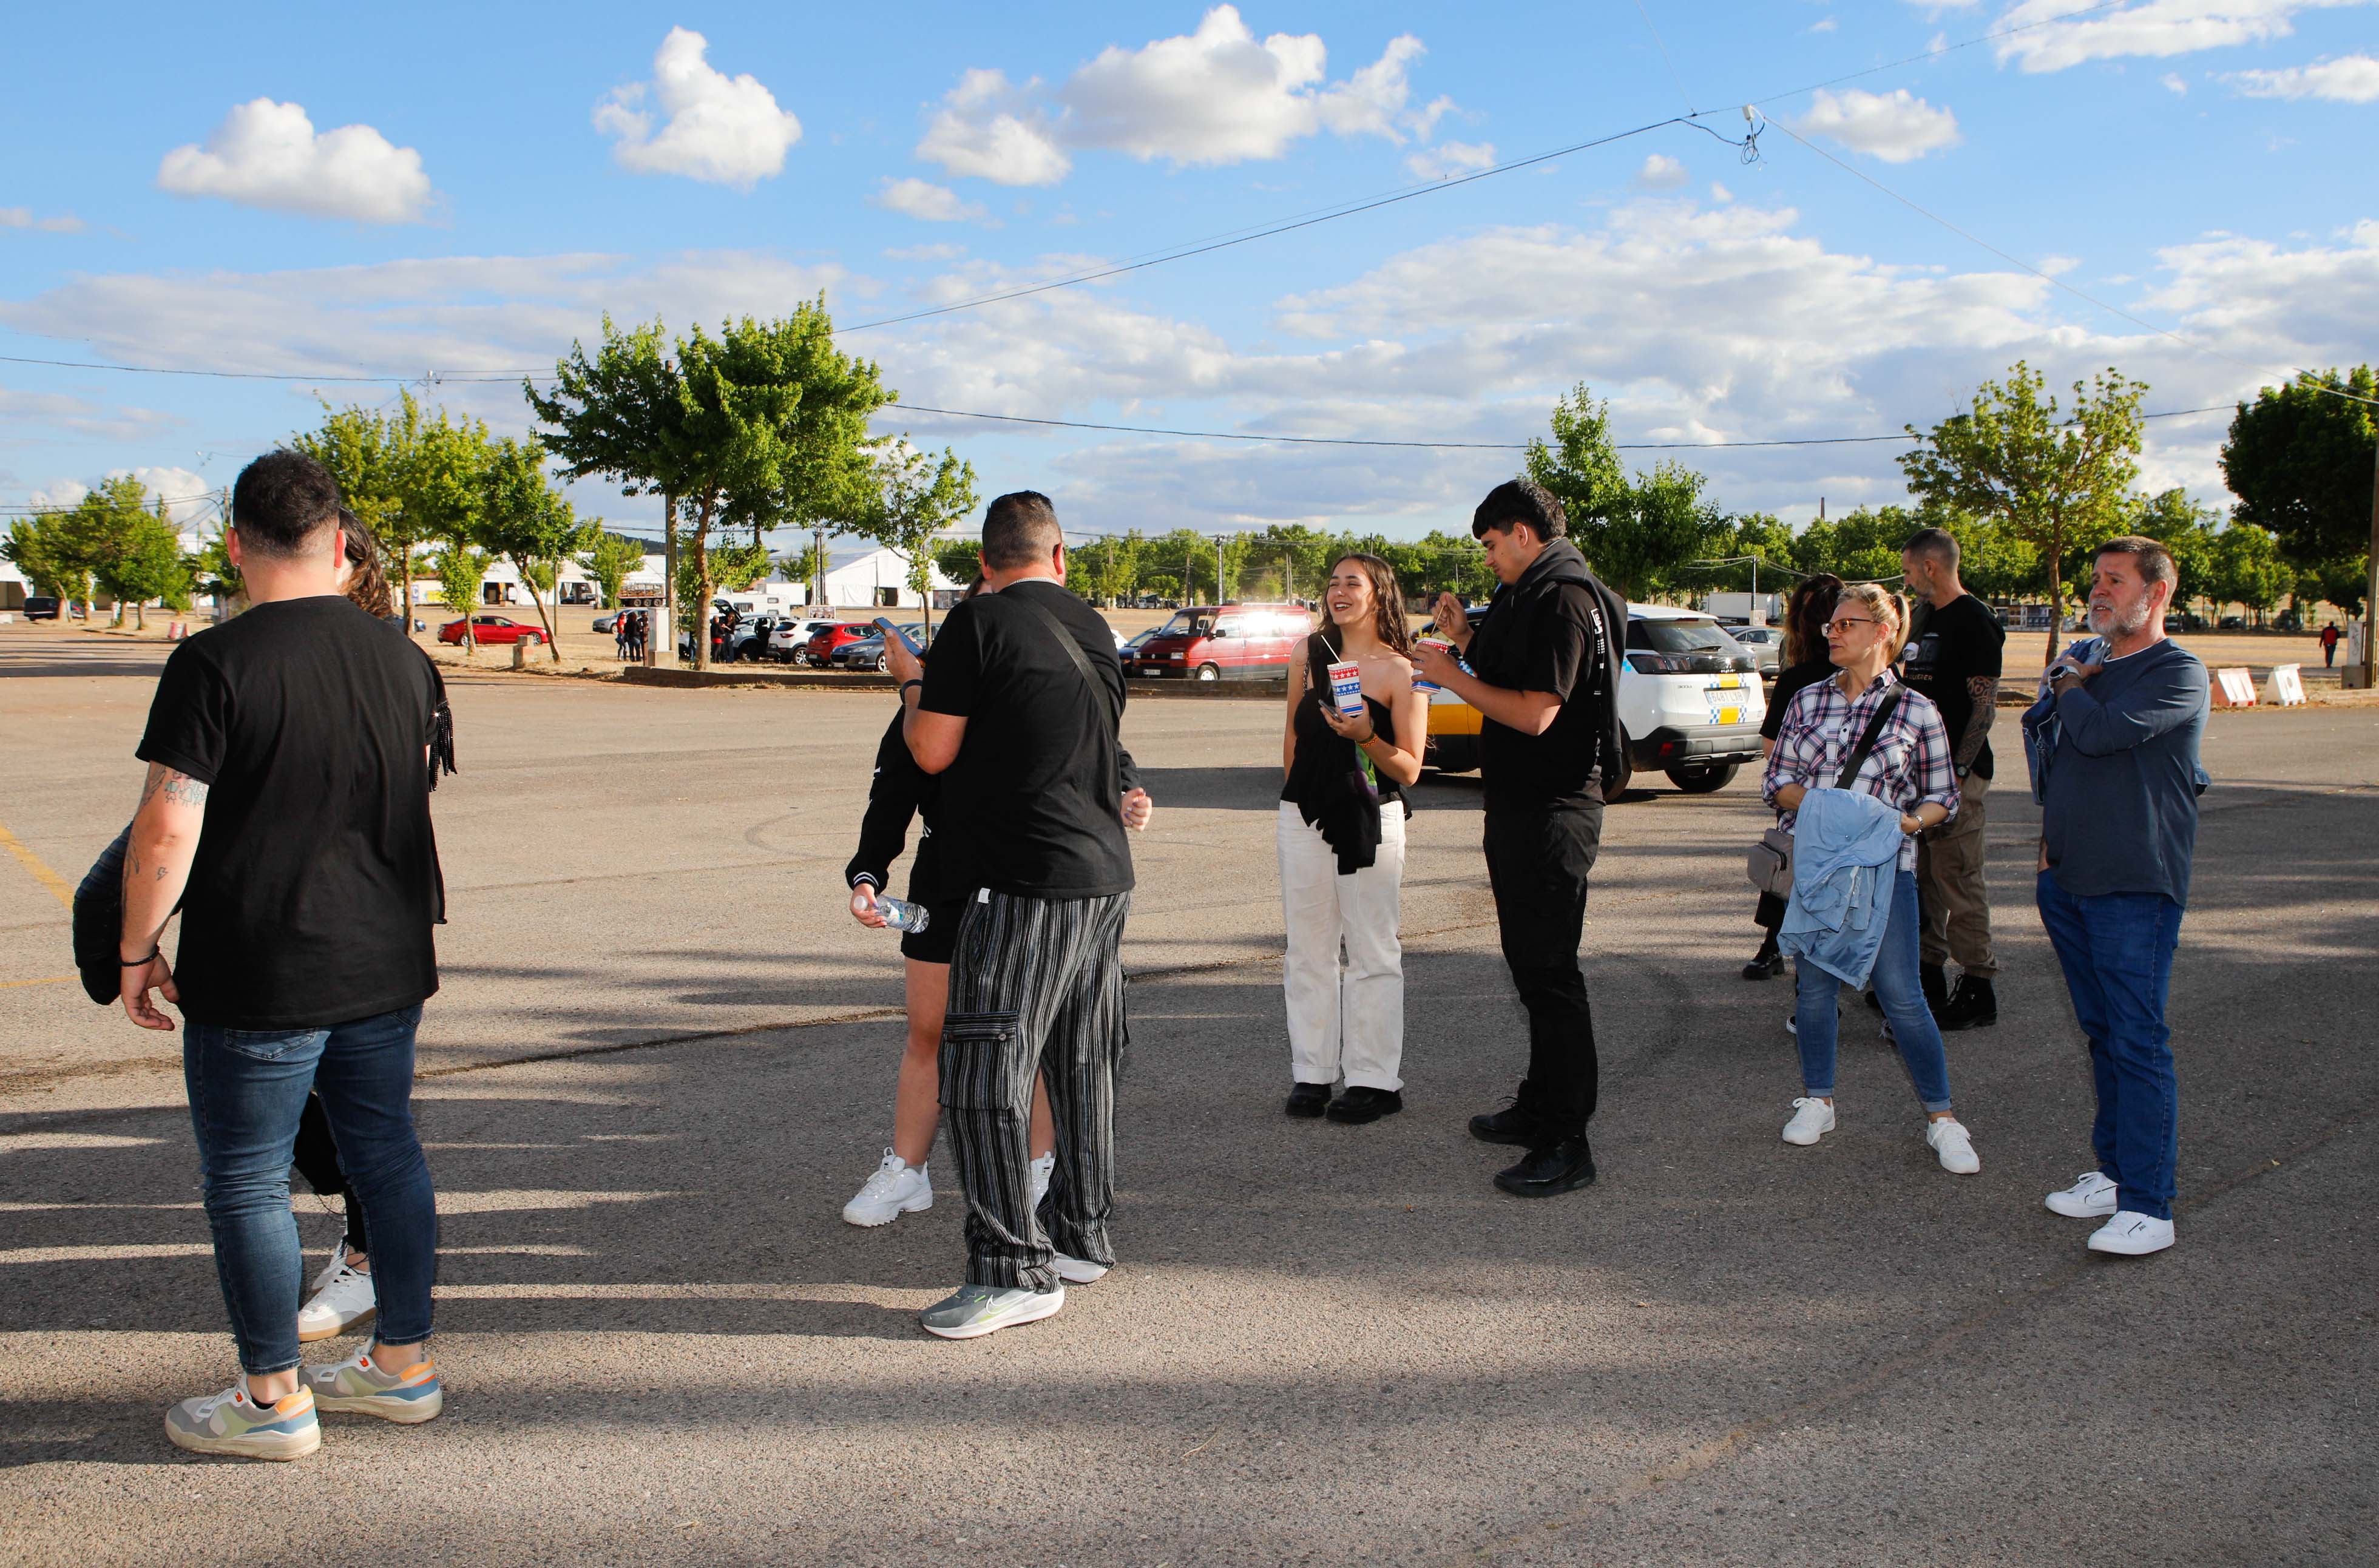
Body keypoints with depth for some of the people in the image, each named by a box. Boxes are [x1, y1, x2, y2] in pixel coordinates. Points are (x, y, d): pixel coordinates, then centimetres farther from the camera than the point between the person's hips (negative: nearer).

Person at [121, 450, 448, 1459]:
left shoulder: (215, 665, -15)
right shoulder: (402, 659, 4)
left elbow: (165, 833, -16)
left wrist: (137, 950, -4)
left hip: (258, 984, -6)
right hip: (388, 965, 6)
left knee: (246, 1182, 8)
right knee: (386, 1154, 16)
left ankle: (275, 1400, 18)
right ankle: (403, 1364, 27)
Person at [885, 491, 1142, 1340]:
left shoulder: (979, 621, -9)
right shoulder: (1095, 629, 12)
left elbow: (933, 752, -9)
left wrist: (912, 682, 11)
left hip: (1026, 881, -8)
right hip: (1106, 873, 8)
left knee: (982, 1074, -4)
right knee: (1083, 1065, 16)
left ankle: (1015, 1271, -4)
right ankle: (1081, 1236, 27)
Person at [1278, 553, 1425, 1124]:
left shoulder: (1400, 670, -6)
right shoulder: (1309, 653, 6)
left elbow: (1409, 769, -8)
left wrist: (1367, 738, -24)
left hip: (1370, 820, -4)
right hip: (1304, 816, 4)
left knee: (1371, 950, 1)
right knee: (1307, 948, 9)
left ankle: (1376, 1079, 10)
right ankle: (1312, 1073, 18)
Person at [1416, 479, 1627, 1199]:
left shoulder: (1563, 599, -17)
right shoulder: (1536, 596, 17)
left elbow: (1535, 714, -24)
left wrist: (1453, 676, -14)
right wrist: (1468, 638, 12)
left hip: (1552, 812, -11)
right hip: (1521, 807, 11)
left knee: (1549, 972, -8)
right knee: (1532, 965, 19)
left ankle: (1566, 1144, -2)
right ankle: (1539, 1107, 31)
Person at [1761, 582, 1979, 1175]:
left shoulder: (1917, 712, -1)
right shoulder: (1808, 701, 8)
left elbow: (1943, 796, 5)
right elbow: (1776, 778, 9)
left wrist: (1910, 821, -15)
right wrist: (1814, 802, -11)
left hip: (1884, 866, -3)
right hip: (1813, 862, 3)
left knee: (1901, 993, -3)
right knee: (1815, 985, 8)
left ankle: (1941, 1115, 9)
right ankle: (1818, 1100, 25)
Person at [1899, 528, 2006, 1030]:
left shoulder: (1973, 621, -12)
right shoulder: (1930, 618, 17)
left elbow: (1984, 703, -17)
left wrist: (1957, 773, -22)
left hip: (1956, 772, -9)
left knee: (1959, 879, -6)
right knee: (1923, 877, 13)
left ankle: (1978, 992, 0)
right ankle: (1929, 980, 22)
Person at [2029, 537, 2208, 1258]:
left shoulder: (2177, 673, -9)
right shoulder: (2086, 663, 16)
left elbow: (2101, 732, -23)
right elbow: (2045, 745, 25)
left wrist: (2071, 689, -2)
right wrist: (2050, 834, 13)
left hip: (2136, 887, -8)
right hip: (2068, 878, 8)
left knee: (2137, 1041, -9)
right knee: (2102, 1035, 13)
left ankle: (2149, 1205, -7)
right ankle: (2115, 1171, 23)